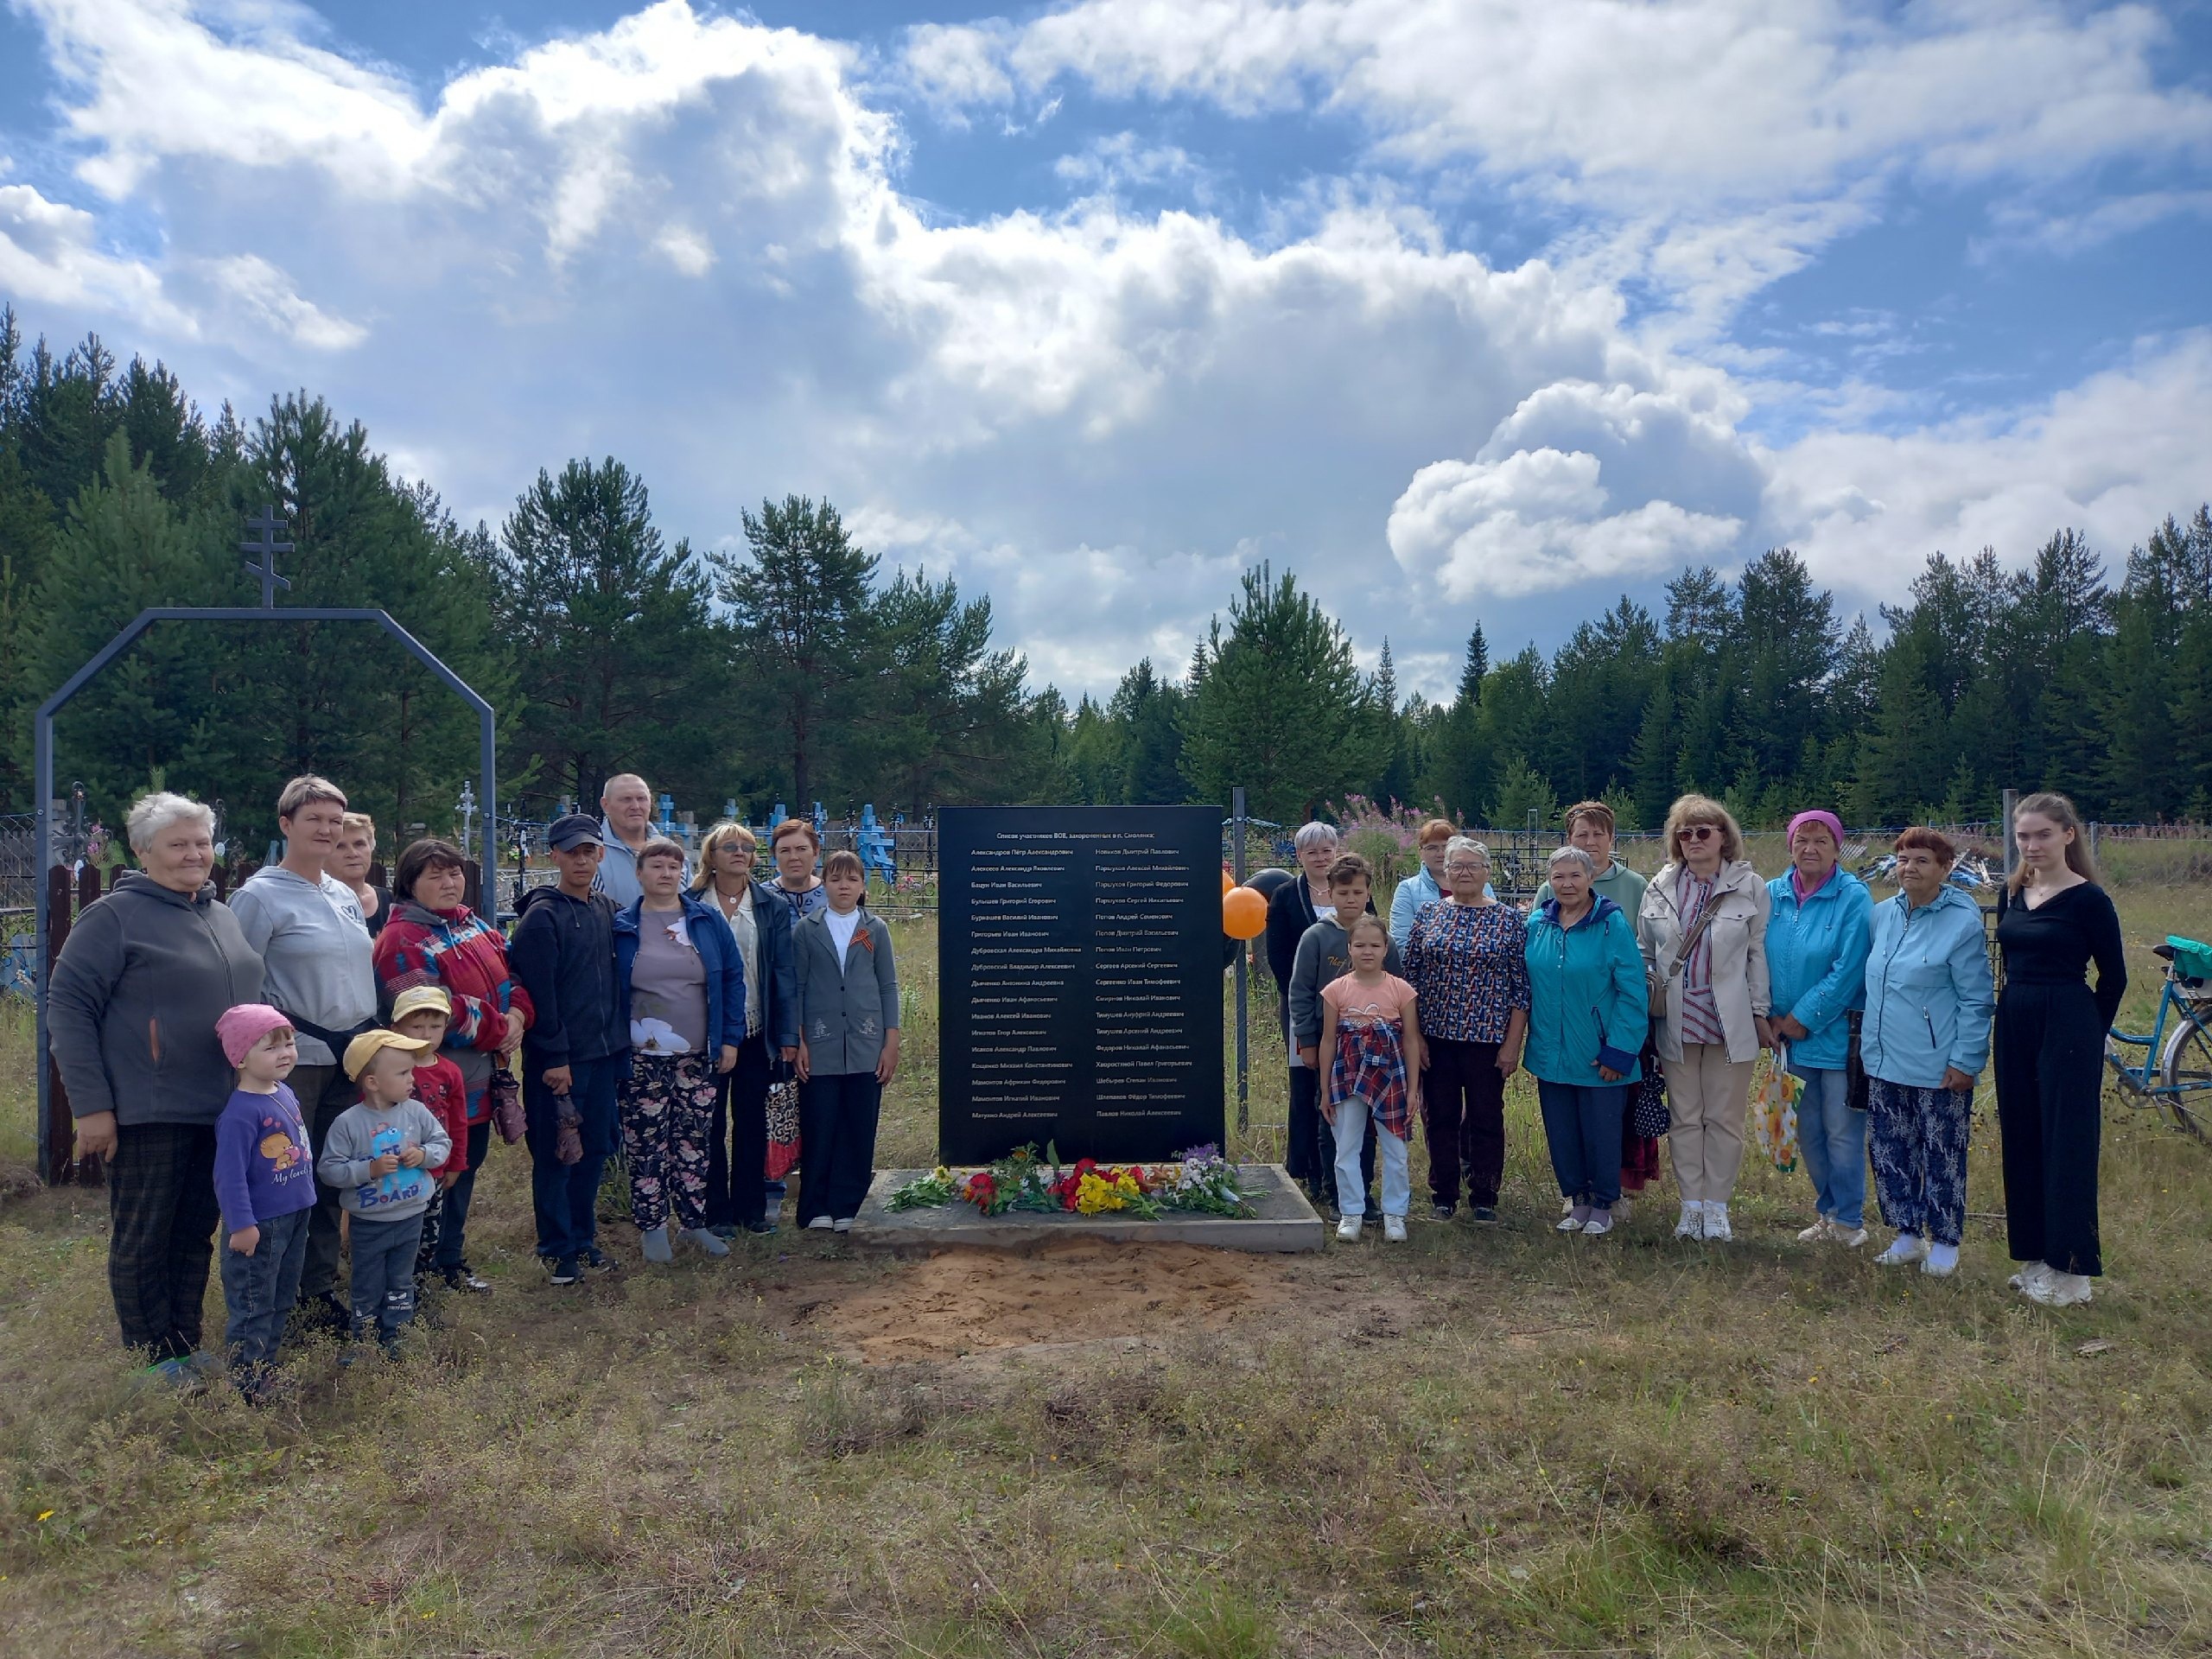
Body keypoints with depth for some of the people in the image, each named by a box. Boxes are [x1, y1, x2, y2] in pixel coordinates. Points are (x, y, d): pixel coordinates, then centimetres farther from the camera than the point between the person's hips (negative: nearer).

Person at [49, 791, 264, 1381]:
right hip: (148, 1113, -6)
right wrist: (90, 1106, -15)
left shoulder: (222, 916, 13)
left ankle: (187, 1347, 27)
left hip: (220, 1111, 7)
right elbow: (67, 1006, -11)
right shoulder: (115, 915, -9)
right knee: (144, 1240, 6)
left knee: (197, 1234, 14)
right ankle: (153, 1361, 18)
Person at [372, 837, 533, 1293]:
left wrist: (518, 1014, -8)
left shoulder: (475, 926, 11)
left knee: (465, 1169, 18)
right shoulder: (402, 939, -15)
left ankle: (452, 1259, 32)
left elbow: (511, 976, 13)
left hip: (481, 1079, 8)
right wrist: (498, 1029, -17)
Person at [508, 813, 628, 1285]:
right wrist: (554, 1057, -17)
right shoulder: (541, 917, -12)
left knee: (596, 1149, 13)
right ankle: (557, 1247, 17)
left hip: (604, 1052, 7)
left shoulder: (607, 909, 9)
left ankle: (583, 1237, 27)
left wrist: (619, 1042, 11)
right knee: (556, 1154, 4)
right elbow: (538, 994, -16)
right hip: (558, 1059, -6)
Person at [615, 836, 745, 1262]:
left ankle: (694, 1222, 21)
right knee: (646, 1144, 3)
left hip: (699, 1056, 2)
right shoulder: (621, 927, 0)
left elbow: (733, 979, 4)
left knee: (693, 1141, 9)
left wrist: (730, 1039, 0)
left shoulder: (709, 921, 3)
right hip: (642, 1059, -1)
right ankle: (653, 1227, 17)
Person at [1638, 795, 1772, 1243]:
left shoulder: (1749, 887, -3)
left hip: (1730, 1021, -2)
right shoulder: (1660, 887, 5)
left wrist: (1760, 1014, -2)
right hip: (1677, 1020, 3)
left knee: (1724, 1119, 6)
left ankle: (1717, 1207, 18)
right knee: (1684, 1118, 9)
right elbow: (1645, 951, 10)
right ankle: (1691, 1205, 20)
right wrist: (1647, 998, 3)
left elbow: (1759, 954, -2)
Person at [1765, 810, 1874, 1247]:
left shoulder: (1853, 897, -10)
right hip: (1792, 1033, 5)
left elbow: (1847, 970, -15)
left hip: (1839, 1034, -5)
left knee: (1842, 1134, 2)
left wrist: (1803, 1019, -13)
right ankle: (1827, 1213, 28)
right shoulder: (1772, 895, 3)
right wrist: (1773, 1017, -2)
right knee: (1808, 1131, 13)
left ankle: (1849, 1220, 17)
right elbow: (1761, 962, 8)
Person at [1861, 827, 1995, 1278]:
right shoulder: (1881, 914, 6)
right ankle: (1907, 1235, 25)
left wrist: (1965, 1060, -13)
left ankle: (1944, 1242, 22)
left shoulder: (1962, 922, -11)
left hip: (1938, 1067, -5)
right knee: (1889, 1152, 10)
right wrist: (1866, 1036, 14)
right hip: (1884, 1061, 6)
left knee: (1941, 1157, 6)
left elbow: (1976, 998, -10)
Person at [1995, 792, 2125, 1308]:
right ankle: (2035, 1256, 22)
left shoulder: (2088, 898, -9)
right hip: (2014, 1025, 6)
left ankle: (2069, 1268, 9)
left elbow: (2114, 976, -2)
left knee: (2066, 1142, 0)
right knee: (2021, 1139, 11)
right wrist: (2016, 1013, 11)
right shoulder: (2012, 894, 8)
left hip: (2067, 1028, -6)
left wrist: (2086, 1032, 4)